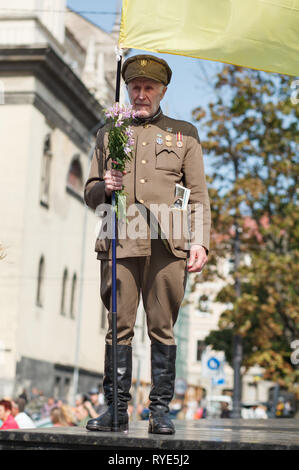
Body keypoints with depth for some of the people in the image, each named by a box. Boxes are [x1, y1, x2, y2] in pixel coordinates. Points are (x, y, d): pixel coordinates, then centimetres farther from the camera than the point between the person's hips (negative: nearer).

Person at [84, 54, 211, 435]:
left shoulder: (184, 133, 17)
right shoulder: (108, 133, 20)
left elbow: (199, 195, 11)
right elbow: (90, 193, 19)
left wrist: (200, 242, -1)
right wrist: (104, 187, -5)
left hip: (167, 243, -1)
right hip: (121, 242, 1)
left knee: (162, 328, -2)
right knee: (119, 326, -3)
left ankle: (161, 410, 4)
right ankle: (116, 408, 3)